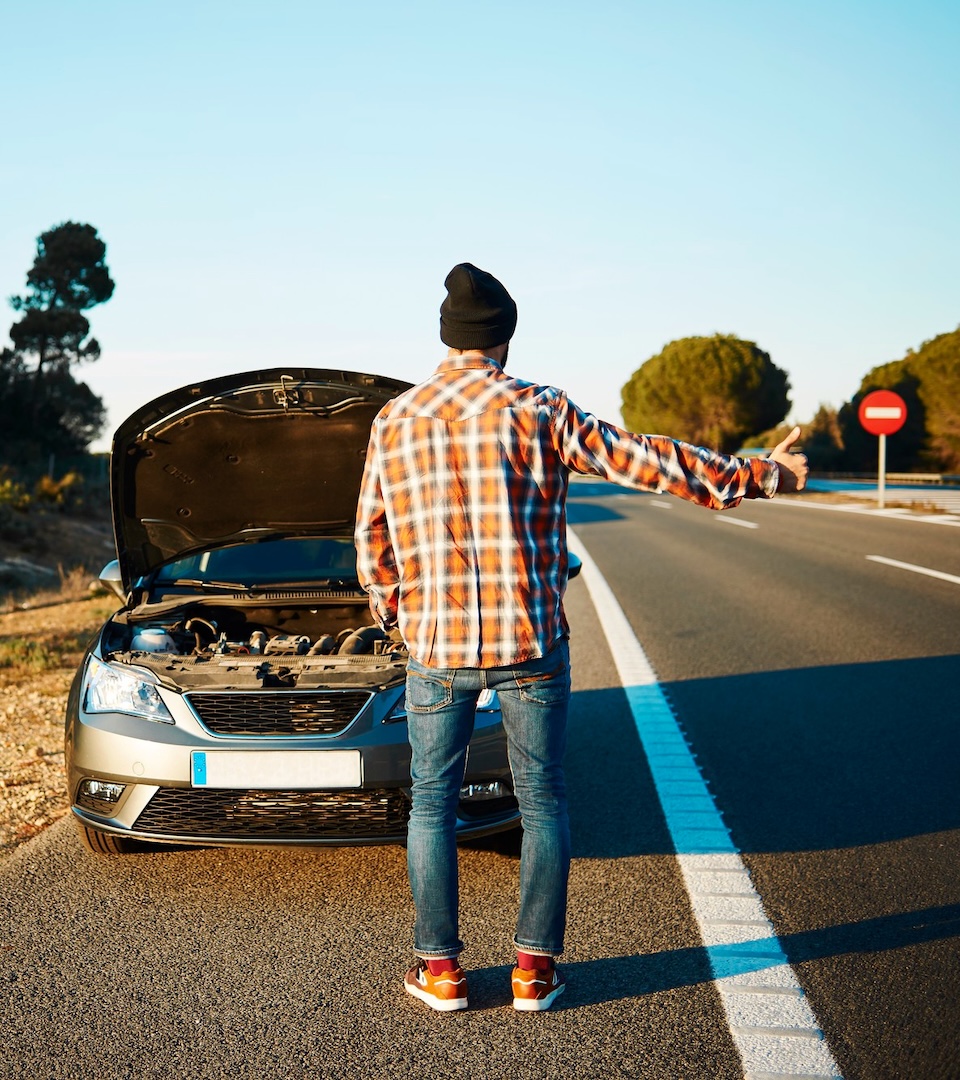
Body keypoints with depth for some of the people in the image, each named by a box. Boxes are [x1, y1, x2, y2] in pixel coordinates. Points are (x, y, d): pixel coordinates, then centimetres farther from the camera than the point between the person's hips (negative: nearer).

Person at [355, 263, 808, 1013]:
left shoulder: (395, 421, 2)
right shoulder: (537, 411, -6)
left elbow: (372, 538, 8)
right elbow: (648, 462, -4)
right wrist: (761, 476, 5)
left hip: (436, 647, 2)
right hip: (532, 643, -1)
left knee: (432, 805, 15)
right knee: (544, 804, 12)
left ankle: (440, 969, 18)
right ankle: (535, 968, 16)